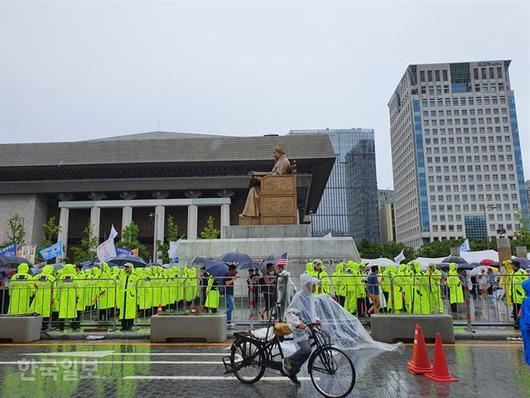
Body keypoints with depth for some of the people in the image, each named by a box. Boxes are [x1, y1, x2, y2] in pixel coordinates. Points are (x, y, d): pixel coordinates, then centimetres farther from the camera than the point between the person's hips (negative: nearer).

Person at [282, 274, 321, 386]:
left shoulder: (310, 296, 11)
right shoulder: (298, 297, -16)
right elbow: (290, 313, -22)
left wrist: (316, 319, 11)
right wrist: (298, 323, -35)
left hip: (308, 328, 9)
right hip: (300, 329, -9)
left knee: (305, 351, 10)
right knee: (306, 350, -21)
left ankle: (292, 373, 25)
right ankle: (287, 362, 1)